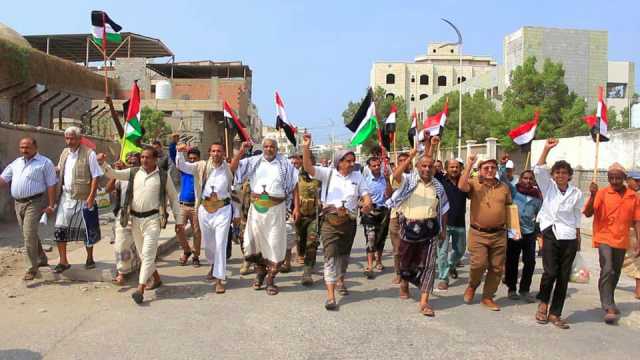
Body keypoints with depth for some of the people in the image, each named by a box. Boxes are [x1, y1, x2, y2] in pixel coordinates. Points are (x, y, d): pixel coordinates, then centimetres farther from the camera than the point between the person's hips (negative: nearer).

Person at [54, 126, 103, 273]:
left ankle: (90, 259, 25)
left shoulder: (89, 154, -10)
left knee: (87, 229, 8)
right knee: (60, 229, 1)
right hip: (66, 197, 5)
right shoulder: (64, 152, 9)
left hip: (83, 199, -5)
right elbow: (59, 169, 24)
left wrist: (91, 196, -17)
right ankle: (63, 261, 12)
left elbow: (95, 177, -12)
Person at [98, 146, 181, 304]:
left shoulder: (163, 176, 0)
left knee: (147, 254, -12)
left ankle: (140, 289, -15)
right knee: (142, 253, 14)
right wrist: (103, 163, -15)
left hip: (152, 219, -5)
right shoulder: (133, 172, 8)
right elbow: (112, 174, 5)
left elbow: (173, 197, 6)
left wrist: (178, 219, 4)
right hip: (135, 219, 5)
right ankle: (157, 279, 33)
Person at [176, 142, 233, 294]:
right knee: (208, 243, 18)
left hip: (222, 210, -2)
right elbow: (181, 166, -5)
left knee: (220, 245, -6)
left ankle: (220, 279, 2)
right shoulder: (202, 166, 0)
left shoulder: (228, 169, -2)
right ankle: (213, 264, 49)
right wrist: (180, 152, -25)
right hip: (205, 209, 2)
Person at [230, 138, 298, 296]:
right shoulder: (254, 162, 7)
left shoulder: (285, 164, 2)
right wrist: (241, 151, -10)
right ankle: (260, 271, 31)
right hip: (256, 207, 2)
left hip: (276, 209, -2)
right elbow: (233, 168, 2)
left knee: (275, 245, 0)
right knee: (255, 241, 9)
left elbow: (294, 186, 3)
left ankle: (271, 280, 12)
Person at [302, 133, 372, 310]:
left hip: (349, 221, 4)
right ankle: (330, 296, -10)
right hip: (330, 220, -3)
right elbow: (308, 167, -12)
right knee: (330, 257, -9)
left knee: (344, 255, 20)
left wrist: (367, 203, -20)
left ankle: (340, 281, 46)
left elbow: (365, 194, 5)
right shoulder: (328, 173, -1)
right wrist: (306, 147, -26)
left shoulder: (357, 176, 8)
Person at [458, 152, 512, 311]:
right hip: (478, 233, -4)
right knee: (479, 264, -14)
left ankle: (488, 297, 25)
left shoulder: (503, 187, 10)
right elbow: (462, 186, -24)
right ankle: (472, 286, 18)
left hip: (499, 234, 4)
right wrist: (469, 165, -21)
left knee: (496, 268, 8)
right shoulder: (474, 184, -2)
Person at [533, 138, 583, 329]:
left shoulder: (576, 193, 5)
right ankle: (543, 302, 15)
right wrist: (546, 149, -19)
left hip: (569, 237, 2)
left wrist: (578, 238, 11)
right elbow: (538, 170, -13)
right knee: (550, 272, -13)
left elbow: (577, 217, 12)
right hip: (551, 235, -2)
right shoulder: (548, 186, 3)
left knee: (563, 277, 4)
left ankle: (555, 313, 14)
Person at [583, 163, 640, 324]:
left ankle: (609, 302, 36)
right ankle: (609, 308, -15)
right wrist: (593, 195, -27)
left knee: (615, 274, 17)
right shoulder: (602, 193, -5)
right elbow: (588, 213, -13)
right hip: (604, 238, -4)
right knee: (607, 271, -17)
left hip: (622, 241, 4)